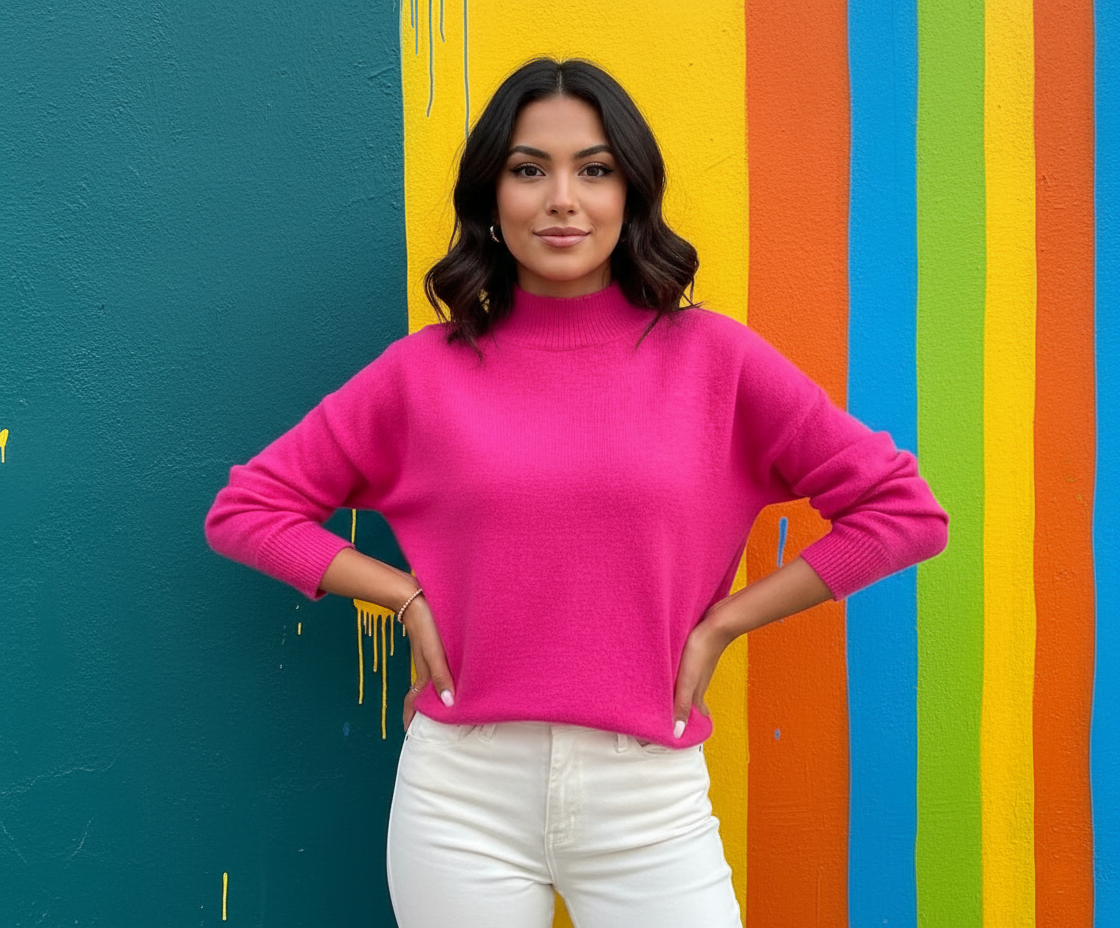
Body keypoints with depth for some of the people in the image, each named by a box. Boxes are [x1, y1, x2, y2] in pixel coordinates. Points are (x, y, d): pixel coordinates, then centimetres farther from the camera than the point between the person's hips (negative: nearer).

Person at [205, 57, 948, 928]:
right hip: (462, 795, 1)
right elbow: (246, 507, 7)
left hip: (651, 801, 0)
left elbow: (905, 509, 1)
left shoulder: (711, 356, -2)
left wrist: (722, 621, -4)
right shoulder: (425, 371, 0)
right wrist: (407, 596, -3)